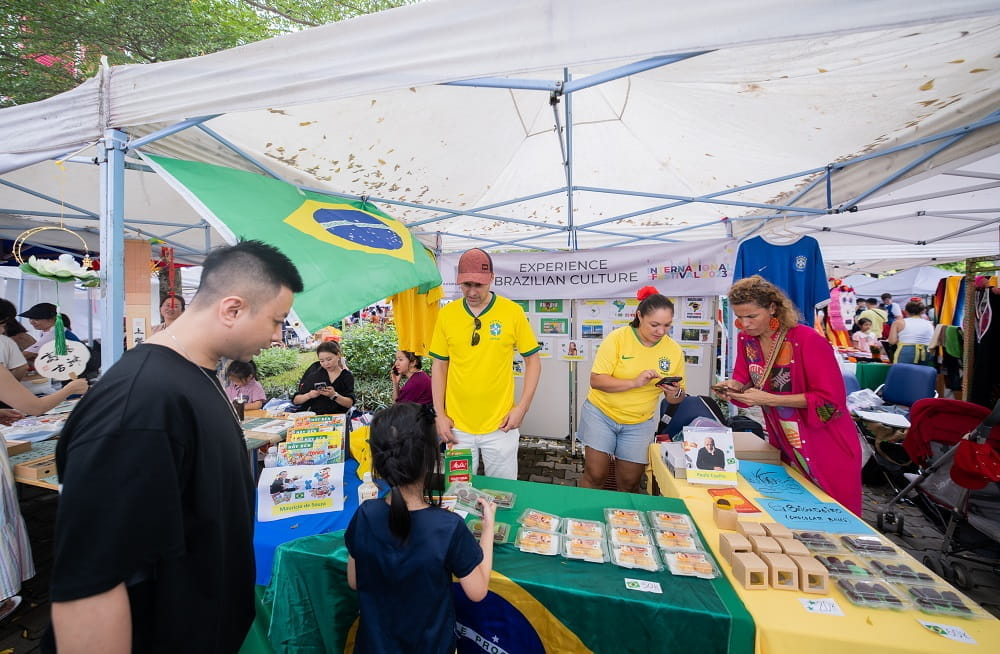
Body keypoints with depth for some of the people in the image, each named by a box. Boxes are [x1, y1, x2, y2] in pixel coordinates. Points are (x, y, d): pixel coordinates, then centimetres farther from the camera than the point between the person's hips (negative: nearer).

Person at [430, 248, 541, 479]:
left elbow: (532, 361, 0)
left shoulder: (513, 312, -8)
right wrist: (440, 414, 1)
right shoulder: (446, 314, -2)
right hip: (457, 427, 2)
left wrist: (522, 407, -7)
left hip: (500, 426, -1)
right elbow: (439, 366, 5)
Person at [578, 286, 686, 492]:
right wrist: (635, 382, -30)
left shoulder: (674, 350, -5)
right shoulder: (618, 338, -15)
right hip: (601, 414, -2)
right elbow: (596, 380, -19)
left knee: (629, 483, 10)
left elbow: (677, 398, 3)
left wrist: (674, 393, -20)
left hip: (640, 423, 3)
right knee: (595, 476, 1)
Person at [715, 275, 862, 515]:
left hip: (827, 446, -5)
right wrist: (733, 386, -18)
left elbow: (830, 400, -21)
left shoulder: (808, 340, -22)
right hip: (784, 445, 5)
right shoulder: (746, 339, -5)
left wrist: (769, 400, -28)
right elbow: (745, 381, 5)